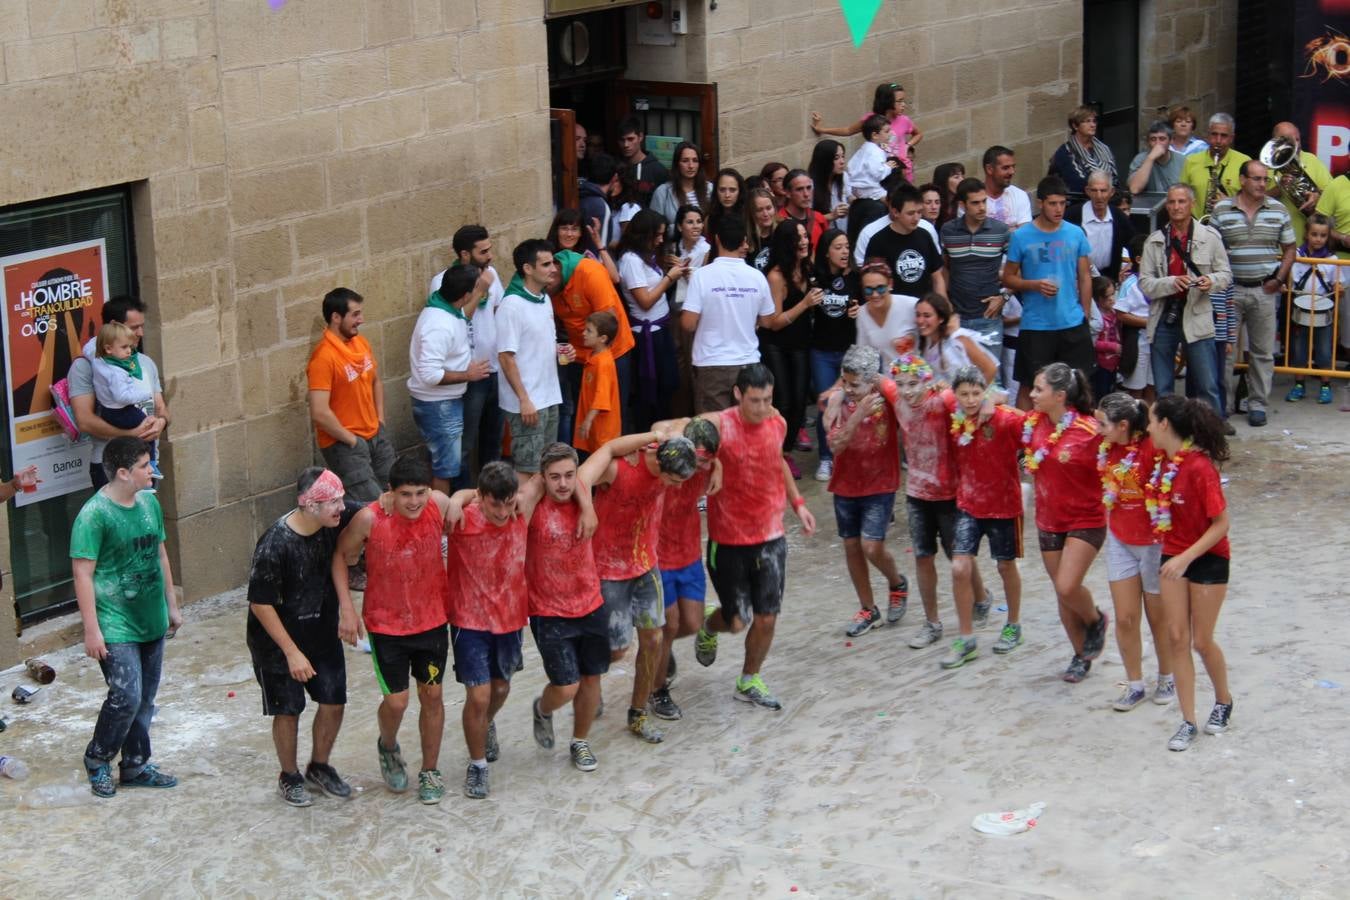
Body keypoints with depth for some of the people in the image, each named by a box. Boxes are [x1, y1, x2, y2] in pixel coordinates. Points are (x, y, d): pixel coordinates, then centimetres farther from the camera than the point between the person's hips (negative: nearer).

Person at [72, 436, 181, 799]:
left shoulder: (149, 503, 5)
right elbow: (83, 573, -17)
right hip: (115, 627, -7)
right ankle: (97, 759, 11)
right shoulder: (94, 515, -18)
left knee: (145, 700, 12)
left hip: (152, 622, 7)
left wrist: (172, 605, 19)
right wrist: (92, 630, -18)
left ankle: (135, 765, 26)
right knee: (126, 696, -11)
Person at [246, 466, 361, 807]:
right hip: (278, 639, -5)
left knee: (333, 702, 10)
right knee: (288, 710, 8)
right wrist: (292, 652, -20)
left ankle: (319, 767, 34)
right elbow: (260, 604, -22)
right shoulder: (275, 545, -30)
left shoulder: (337, 519, -16)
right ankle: (289, 777, 31)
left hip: (324, 632, 5)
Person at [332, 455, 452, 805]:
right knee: (396, 701, 1)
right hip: (386, 624, -2)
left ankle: (430, 770, 30)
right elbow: (341, 555, -7)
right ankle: (388, 747, 36)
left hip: (432, 618, 3)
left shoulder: (439, 505, -16)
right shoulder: (369, 519, -23)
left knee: (432, 695, 12)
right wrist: (346, 606, -12)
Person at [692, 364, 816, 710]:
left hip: (770, 538, 4)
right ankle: (709, 627, 42)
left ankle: (749, 681, 29)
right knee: (736, 621, 4)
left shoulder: (777, 423, -1)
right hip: (728, 541, -4)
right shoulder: (719, 425, -17)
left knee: (766, 619, 4)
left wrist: (797, 503, 15)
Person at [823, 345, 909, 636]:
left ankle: (897, 584, 22)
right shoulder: (837, 400, -10)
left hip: (879, 485, -3)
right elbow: (835, 445, -19)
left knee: (872, 547, -11)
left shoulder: (889, 396, -15)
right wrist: (858, 413, -29)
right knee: (852, 546, 10)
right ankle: (868, 610, 28)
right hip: (846, 484, 3)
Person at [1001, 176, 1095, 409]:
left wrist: (1086, 315, 7)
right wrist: (1035, 285, -16)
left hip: (1073, 323, 2)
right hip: (1035, 326, -2)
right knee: (1029, 386, 4)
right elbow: (1008, 278, 1)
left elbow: (1085, 277, 11)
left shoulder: (1076, 234, 5)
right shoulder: (1021, 236, -3)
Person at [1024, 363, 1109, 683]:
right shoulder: (1032, 424, -3)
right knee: (1062, 595, 12)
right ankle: (1082, 654, 31)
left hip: (1085, 521, -6)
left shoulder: (1090, 430, -20)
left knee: (1067, 587, -18)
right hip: (1049, 521, 6)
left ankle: (1096, 620, 16)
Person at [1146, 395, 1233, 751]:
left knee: (1201, 641, 4)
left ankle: (1224, 702, 31)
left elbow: (1221, 524, -21)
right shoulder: (1165, 462, -2)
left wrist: (1186, 558, -25)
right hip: (1174, 558, 7)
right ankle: (1188, 722, 10)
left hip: (1208, 560, -7)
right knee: (1177, 638, 4)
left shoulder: (1199, 467, -24)